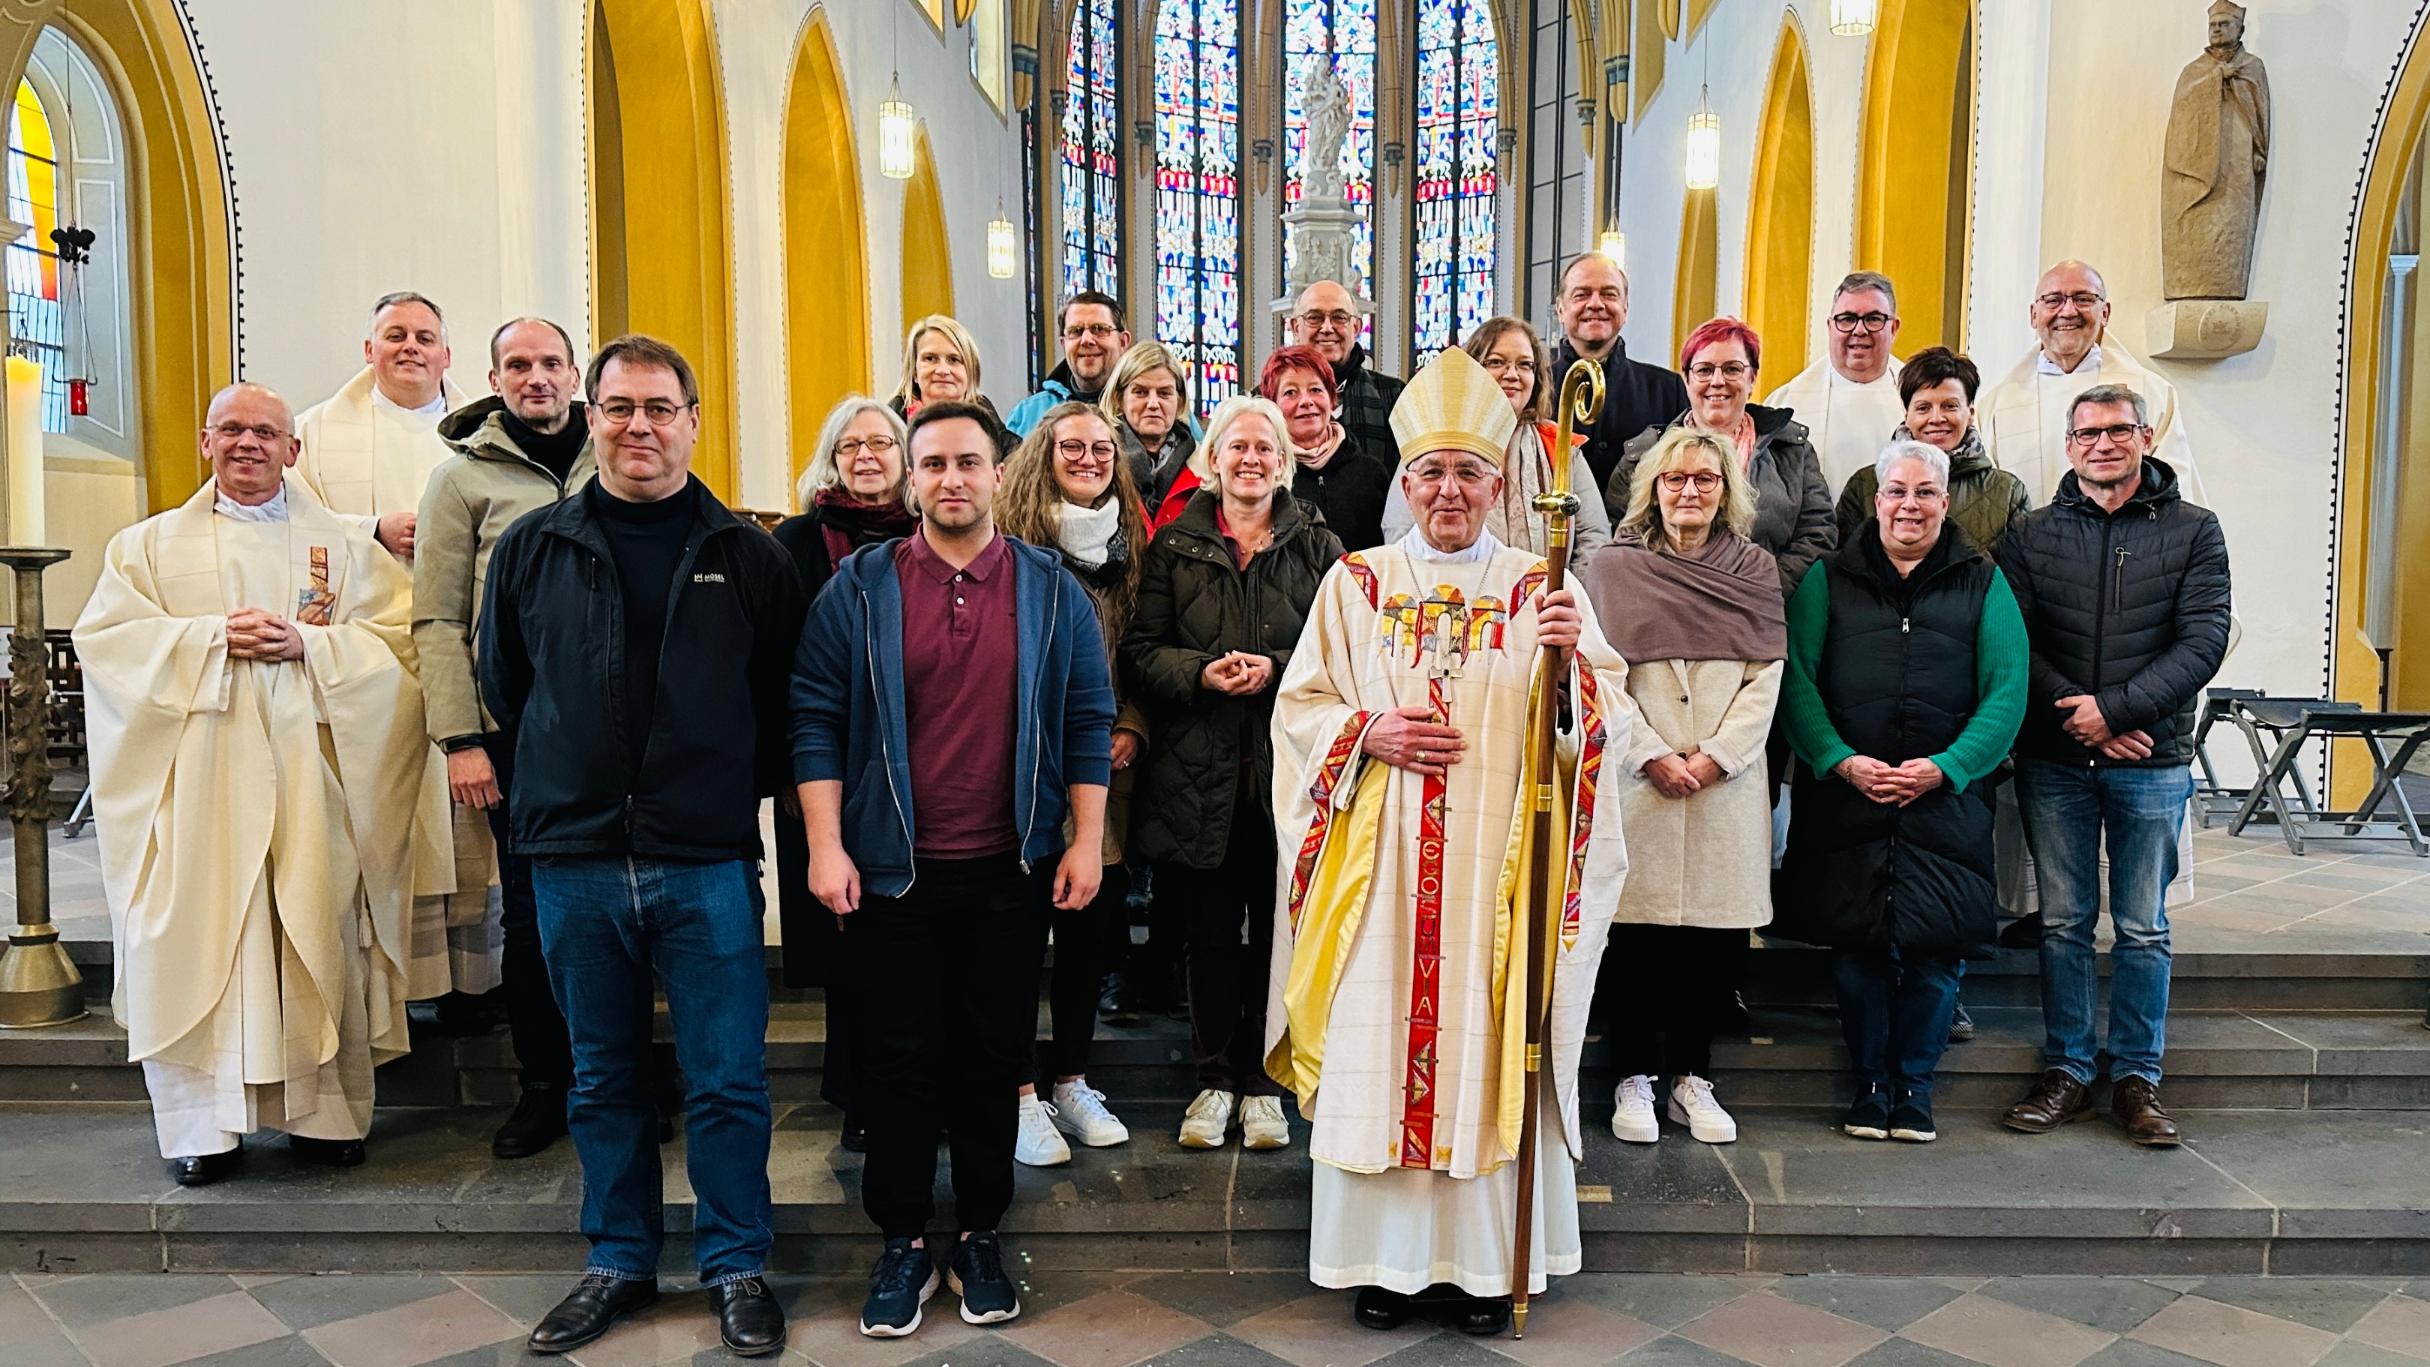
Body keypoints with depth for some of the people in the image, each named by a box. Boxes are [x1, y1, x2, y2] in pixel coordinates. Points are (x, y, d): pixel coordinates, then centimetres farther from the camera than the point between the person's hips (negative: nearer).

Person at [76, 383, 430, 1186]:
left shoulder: (341, 544, 13)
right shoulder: (151, 544, 14)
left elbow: (393, 637, 3)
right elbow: (104, 636, 2)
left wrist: (308, 645, -13)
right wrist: (214, 637, -11)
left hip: (308, 776, 0)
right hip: (199, 781, 0)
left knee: (318, 935, -1)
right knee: (200, 936, -4)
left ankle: (325, 1114, 8)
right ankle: (204, 1126, 5)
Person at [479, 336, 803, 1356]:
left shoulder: (747, 555, 2)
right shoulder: (532, 548, 6)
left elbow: (787, 694, 7)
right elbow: (501, 681, 16)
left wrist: (735, 786, 3)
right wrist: (565, 777, 12)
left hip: (707, 862, -2)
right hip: (573, 860, 2)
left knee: (726, 1081, 3)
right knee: (604, 1079, 14)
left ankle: (736, 1266, 19)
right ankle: (620, 1261, 30)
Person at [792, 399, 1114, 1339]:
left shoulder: (1053, 592, 3)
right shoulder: (859, 589, 1)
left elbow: (1088, 721, 3)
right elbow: (817, 720, -2)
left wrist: (1086, 840, -3)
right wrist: (825, 846, -9)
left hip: (1011, 872, 1)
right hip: (890, 872, 0)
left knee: (994, 1057, 10)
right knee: (897, 1060, 7)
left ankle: (981, 1235, 25)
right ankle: (903, 1242, 22)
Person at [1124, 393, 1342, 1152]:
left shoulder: (1317, 546, 6)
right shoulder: (1175, 544, 7)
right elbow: (1141, 649, 3)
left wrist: (1274, 669, -14)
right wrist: (1201, 672, -14)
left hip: (1288, 766, 0)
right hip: (1199, 768, 0)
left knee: (1278, 931, 6)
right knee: (1210, 932, 7)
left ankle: (1263, 1084, 20)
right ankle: (1215, 1080, 22)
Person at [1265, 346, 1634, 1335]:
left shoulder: (1539, 588, 6)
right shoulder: (1356, 586, 8)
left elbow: (1609, 715, -1)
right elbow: (1298, 708, 7)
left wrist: (1572, 661, -21)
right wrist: (1370, 732, -11)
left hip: (1497, 872, 0)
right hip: (1382, 869, 1)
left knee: (1491, 1044, 2)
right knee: (1379, 1045, 3)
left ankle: (1488, 1257, 17)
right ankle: (1387, 1254, 17)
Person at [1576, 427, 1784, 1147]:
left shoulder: (1754, 570, 11)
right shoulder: (1614, 567, 6)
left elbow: (1766, 680, 5)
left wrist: (1714, 756, -7)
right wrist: (1654, 756, -10)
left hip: (1728, 782, 2)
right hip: (1636, 780, -2)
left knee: (1718, 937, 3)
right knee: (1636, 932, 0)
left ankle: (1692, 1078, 18)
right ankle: (1634, 1079, 13)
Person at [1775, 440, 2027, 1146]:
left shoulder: (1982, 582, 11)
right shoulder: (1830, 577, 9)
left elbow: (2006, 691, 3)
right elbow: (1795, 677, 0)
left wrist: (1946, 766, -11)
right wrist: (1841, 761, -12)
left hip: (1947, 795, 0)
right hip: (1844, 794, 0)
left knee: (1935, 949, -1)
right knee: (1855, 946, 1)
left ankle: (1914, 1082, 19)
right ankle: (1869, 1081, 20)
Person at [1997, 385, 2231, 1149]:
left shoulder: (2194, 531, 4)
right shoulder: (2033, 534, 6)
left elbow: (2204, 641, -5)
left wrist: (2115, 709, -15)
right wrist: (2076, 718, -12)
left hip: (2152, 762, -1)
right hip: (2054, 761, 1)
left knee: (2144, 928, 7)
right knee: (2063, 921, 7)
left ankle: (2137, 1078, 18)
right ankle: (2066, 1072, 17)